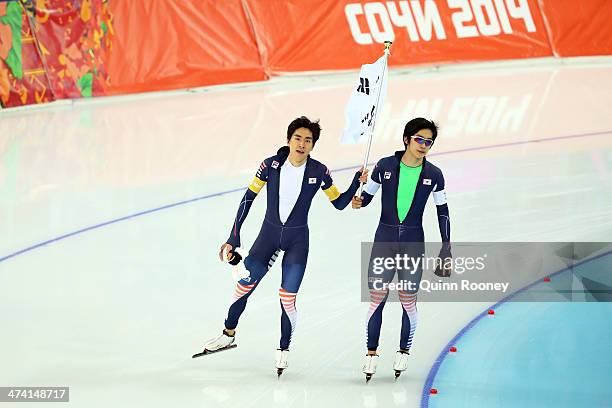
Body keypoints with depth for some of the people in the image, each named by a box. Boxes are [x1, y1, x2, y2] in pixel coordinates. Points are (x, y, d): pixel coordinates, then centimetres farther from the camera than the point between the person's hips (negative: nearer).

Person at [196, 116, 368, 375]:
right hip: (268, 235, 1)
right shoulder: (271, 166, -11)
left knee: (287, 298, -8)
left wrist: (358, 182, -14)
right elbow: (248, 199, -5)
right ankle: (228, 335, 26)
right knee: (243, 288, 1)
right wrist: (234, 239, -7)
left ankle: (283, 350, 13)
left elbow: (340, 203, 3)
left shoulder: (318, 172, -9)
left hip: (298, 240, -1)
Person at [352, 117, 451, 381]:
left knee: (408, 300, 3)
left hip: (413, 242, 0)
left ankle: (404, 351, 21)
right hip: (384, 239, 0)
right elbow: (368, 194, 7)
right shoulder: (385, 166, -3)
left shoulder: (433, 175, -1)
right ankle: (371, 353, 10)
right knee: (377, 297, -2)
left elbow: (442, 211, 7)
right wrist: (359, 201, -17)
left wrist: (446, 247, 4)